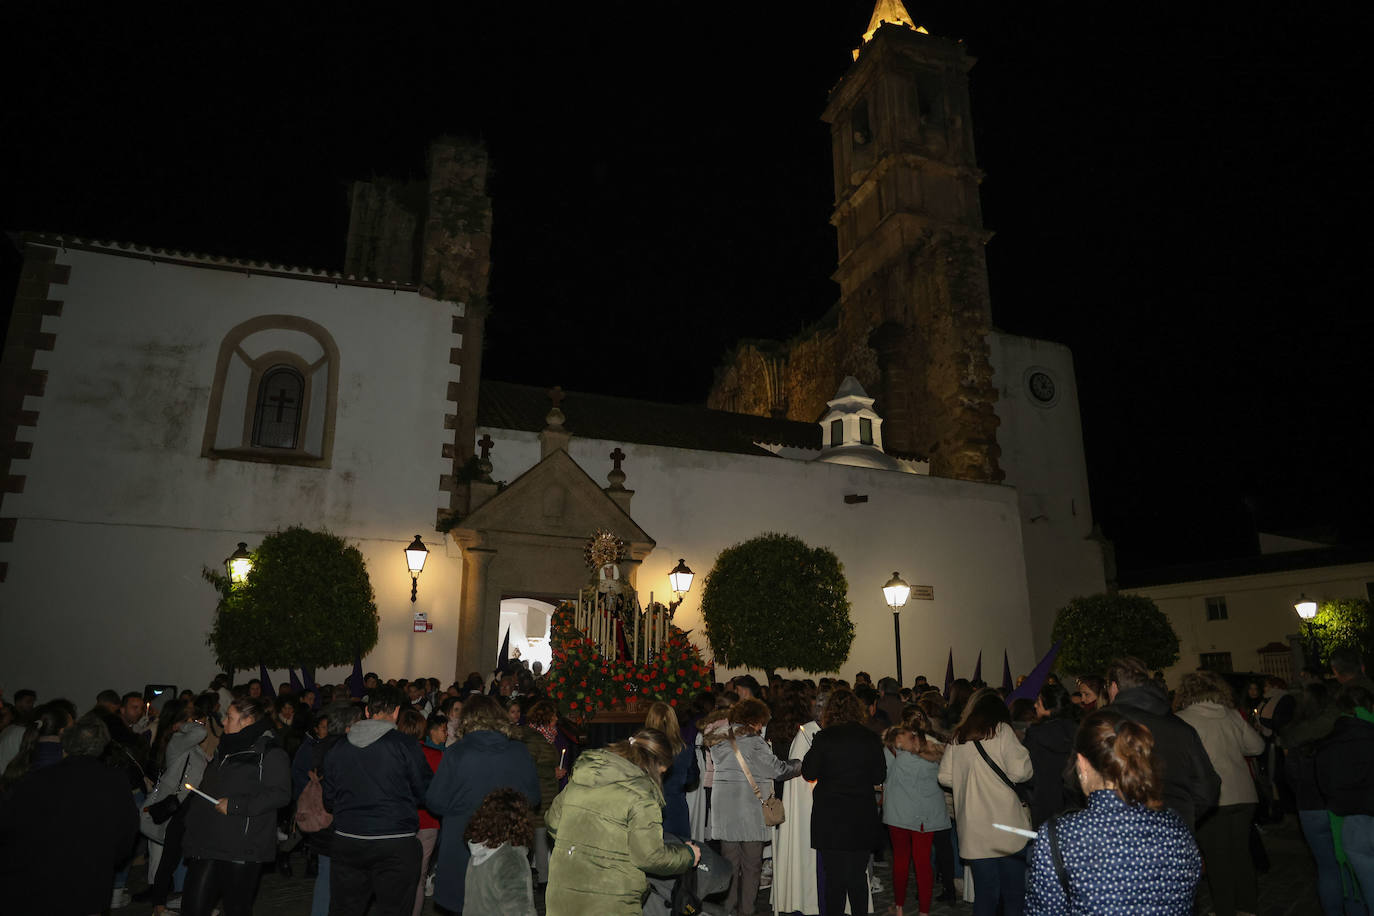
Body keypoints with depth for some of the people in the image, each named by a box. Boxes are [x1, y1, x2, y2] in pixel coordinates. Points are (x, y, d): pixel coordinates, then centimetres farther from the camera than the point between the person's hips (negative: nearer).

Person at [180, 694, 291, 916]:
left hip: (242, 849, -7)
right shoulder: (225, 749, 18)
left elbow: (281, 794, -20)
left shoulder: (270, 753, -10)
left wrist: (234, 805, -19)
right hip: (208, 843, 8)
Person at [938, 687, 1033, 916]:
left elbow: (945, 777, 8)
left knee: (984, 891, 12)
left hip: (973, 828, 4)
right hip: (1006, 826, -4)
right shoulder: (1001, 730, -4)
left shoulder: (957, 737, 8)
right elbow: (1019, 772, -10)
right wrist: (1026, 757, 10)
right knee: (1014, 892, 8)